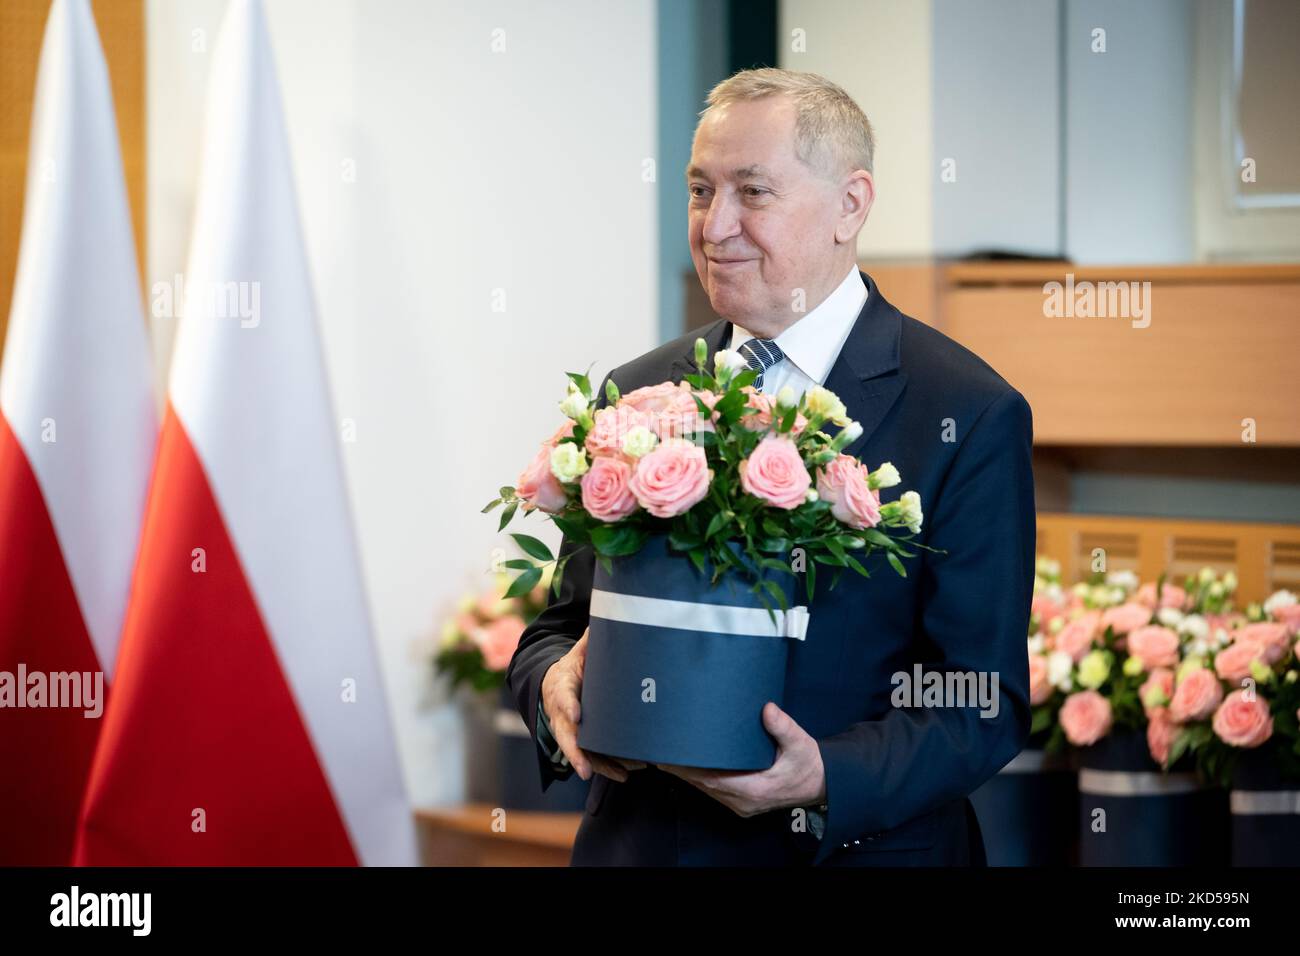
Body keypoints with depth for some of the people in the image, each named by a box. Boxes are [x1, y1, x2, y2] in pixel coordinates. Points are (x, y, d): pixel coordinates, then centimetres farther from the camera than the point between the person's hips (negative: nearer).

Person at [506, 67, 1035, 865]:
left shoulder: (969, 417, -11)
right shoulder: (636, 396, 3)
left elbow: (989, 705, -13)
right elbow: (559, 626, 8)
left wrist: (828, 779, -28)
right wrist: (556, 686, -15)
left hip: (854, 851, -4)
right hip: (635, 843, 4)